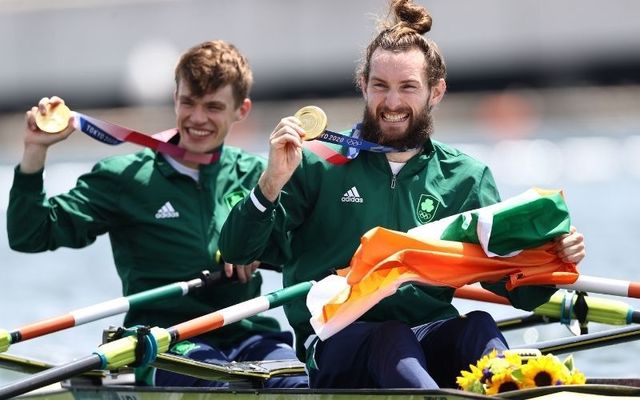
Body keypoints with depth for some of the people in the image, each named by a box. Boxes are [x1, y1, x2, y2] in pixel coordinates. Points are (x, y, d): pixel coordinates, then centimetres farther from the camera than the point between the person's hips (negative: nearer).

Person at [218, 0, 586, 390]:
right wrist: (273, 182, -14)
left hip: (432, 339, 3)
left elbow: (518, 287, 9)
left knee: (478, 327, -30)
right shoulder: (319, 164, 7)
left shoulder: (467, 179, 14)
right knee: (392, 340, -36)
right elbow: (237, 251, 1)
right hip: (338, 343, -3)